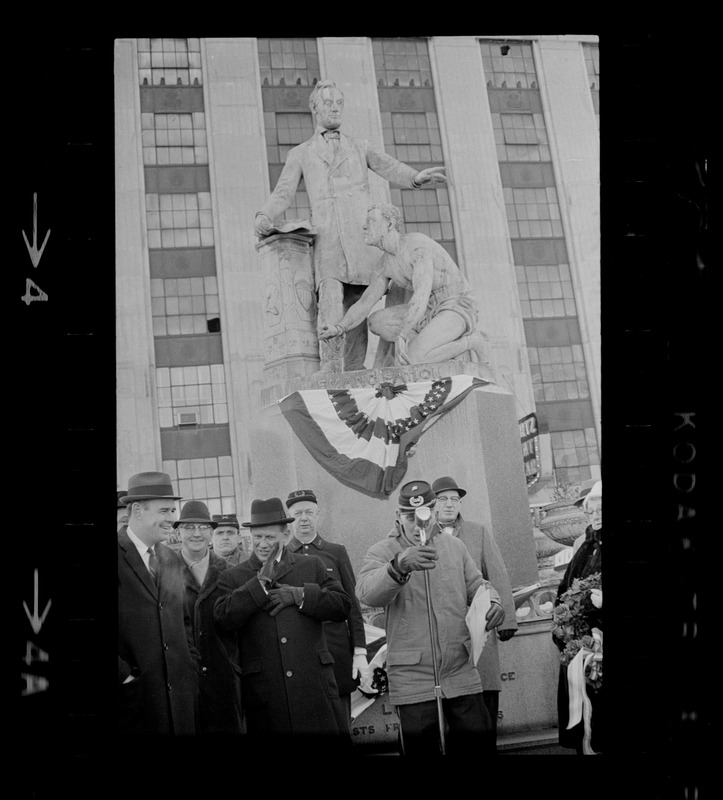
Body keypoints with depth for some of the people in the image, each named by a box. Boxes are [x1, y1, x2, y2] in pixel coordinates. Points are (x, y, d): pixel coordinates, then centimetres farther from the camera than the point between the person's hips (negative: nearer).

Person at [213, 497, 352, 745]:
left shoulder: (312, 566, 12)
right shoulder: (233, 577, 8)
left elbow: (342, 605, 2)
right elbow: (224, 620, -8)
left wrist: (299, 594, -10)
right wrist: (261, 581, -11)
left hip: (314, 686, 1)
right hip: (264, 693, -1)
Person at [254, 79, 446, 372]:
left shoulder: (360, 147, 23)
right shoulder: (299, 154, 22)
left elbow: (392, 170, 6)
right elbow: (282, 195, 9)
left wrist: (417, 177, -19)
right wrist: (263, 218, -15)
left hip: (362, 236, 1)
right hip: (328, 241, -1)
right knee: (331, 302, -22)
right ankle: (329, 371, -29)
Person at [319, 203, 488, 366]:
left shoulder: (419, 244, -23)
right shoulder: (387, 262, 5)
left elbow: (422, 296, -37)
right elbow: (363, 306, 3)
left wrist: (401, 338, -46)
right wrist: (338, 329, -16)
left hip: (457, 309, -8)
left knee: (412, 359, -30)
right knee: (376, 322, -5)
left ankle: (471, 340, -6)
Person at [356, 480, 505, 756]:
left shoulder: (454, 546, 9)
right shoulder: (382, 552, -5)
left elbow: (476, 584, 17)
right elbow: (366, 593, -23)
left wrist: (492, 602, -7)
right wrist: (400, 565, -42)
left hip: (461, 673, 4)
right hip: (412, 679, -3)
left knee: (477, 742, 8)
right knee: (421, 747, 5)